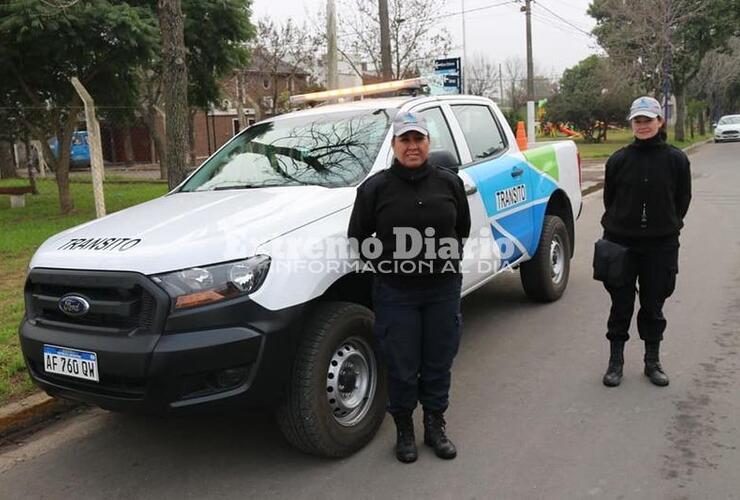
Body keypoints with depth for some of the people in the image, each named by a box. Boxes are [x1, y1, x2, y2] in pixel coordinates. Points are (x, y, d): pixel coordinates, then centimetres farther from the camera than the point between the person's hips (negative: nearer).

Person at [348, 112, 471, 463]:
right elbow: (357, 237, 3)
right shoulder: (375, 187, -5)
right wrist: (381, 266, -2)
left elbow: (463, 229, 16)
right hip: (395, 293, -2)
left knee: (439, 362, 12)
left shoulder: (449, 182, 4)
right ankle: (404, 430, 26)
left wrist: (449, 259, 7)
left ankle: (435, 426, 31)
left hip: (443, 289, 3)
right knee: (402, 366, 5)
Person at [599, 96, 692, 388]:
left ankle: (653, 362, 25)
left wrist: (667, 227, 5)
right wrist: (619, 225, 2)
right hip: (621, 243, 0)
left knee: (654, 305, 11)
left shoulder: (676, 159, -2)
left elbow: (682, 199, 6)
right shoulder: (619, 160, -1)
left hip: (661, 245, 0)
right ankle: (616, 361, 19)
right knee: (621, 304, 6)